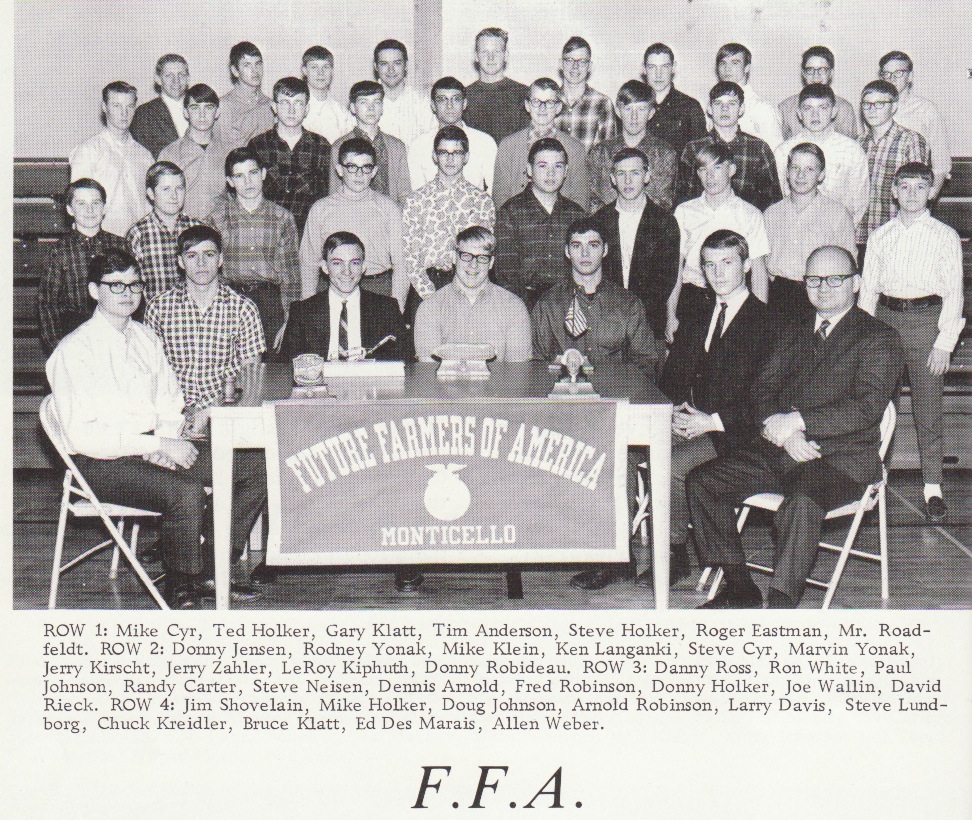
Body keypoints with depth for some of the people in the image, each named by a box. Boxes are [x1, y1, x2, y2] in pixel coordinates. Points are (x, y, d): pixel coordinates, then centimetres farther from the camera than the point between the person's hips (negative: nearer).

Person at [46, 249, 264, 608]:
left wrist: (167, 439, -10)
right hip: (101, 462, -7)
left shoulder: (146, 339, 13)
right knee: (187, 491, -33)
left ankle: (208, 571, 2)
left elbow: (170, 405, 15)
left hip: (152, 450, 7)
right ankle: (180, 586, -9)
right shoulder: (74, 350, -9)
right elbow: (82, 435, -17)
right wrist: (158, 444, -20)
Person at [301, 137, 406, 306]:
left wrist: (396, 310, -2)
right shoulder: (320, 210, 9)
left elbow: (400, 264, 7)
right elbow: (308, 264, 12)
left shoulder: (389, 209, 8)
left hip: (380, 290, 0)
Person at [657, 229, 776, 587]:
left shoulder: (765, 322, -6)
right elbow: (672, 376, 17)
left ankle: (676, 554, -10)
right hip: (689, 419, 7)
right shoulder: (698, 317, 17)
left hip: (734, 429, -6)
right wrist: (676, 408, -6)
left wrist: (712, 422, -20)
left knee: (674, 465, -29)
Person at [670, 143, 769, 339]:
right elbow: (675, 267, 8)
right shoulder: (684, 212, 9)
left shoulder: (750, 215, 5)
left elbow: (759, 272, 3)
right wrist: (671, 317, 2)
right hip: (691, 299, 1)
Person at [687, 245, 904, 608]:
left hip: (842, 458, -6)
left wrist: (797, 421, -20)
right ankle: (739, 587, -3)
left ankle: (780, 606, -33)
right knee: (701, 482, -10)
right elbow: (763, 390, 11)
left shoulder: (879, 338, 1)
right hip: (778, 451, 7)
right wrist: (783, 431, -11)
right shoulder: (793, 333, 21)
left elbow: (867, 408, -13)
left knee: (801, 503, -37)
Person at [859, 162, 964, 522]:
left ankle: (932, 488, 9)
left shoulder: (945, 237, 1)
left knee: (928, 409, 1)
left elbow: (953, 293, 0)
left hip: (927, 318, -3)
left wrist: (945, 343, -7)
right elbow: (868, 289, 12)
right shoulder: (880, 236, 9)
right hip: (886, 317, 3)